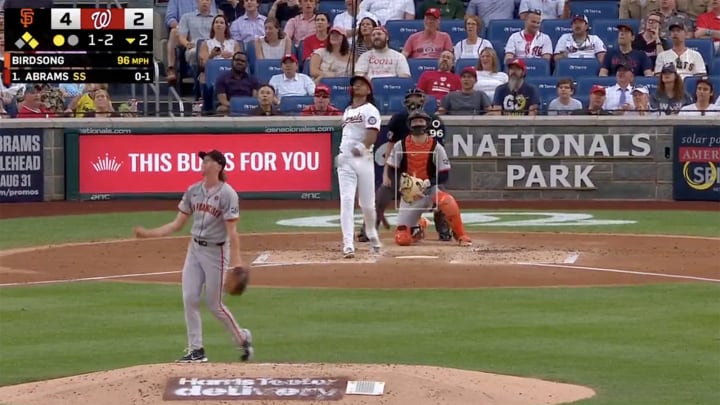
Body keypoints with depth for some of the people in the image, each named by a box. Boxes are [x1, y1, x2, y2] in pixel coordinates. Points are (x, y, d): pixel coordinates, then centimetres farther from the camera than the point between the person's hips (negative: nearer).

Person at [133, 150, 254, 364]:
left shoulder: (227, 194, -13)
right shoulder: (193, 191, 5)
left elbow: (232, 231, -17)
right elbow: (177, 224, 9)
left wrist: (236, 262, -23)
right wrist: (149, 233, -1)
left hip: (216, 251, -6)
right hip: (195, 249, 6)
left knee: (214, 304, -1)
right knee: (189, 298, -1)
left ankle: (242, 338, 21)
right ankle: (196, 350, 5)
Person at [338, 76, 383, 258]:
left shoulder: (370, 110, -2)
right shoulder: (347, 111, 19)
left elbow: (372, 134, -15)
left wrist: (362, 147, -32)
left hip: (363, 159, -5)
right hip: (345, 160, 5)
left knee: (367, 203, 4)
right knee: (346, 201, -10)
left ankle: (372, 237, 30)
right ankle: (348, 245, -16)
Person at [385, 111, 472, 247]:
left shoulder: (436, 147, -9)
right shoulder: (400, 146, -5)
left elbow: (444, 176, -9)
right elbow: (391, 171, 1)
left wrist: (428, 182, -26)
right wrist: (400, 181, -20)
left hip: (430, 191, -2)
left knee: (447, 201, -39)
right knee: (402, 240, -9)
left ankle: (462, 237, -19)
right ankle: (419, 225, 29)